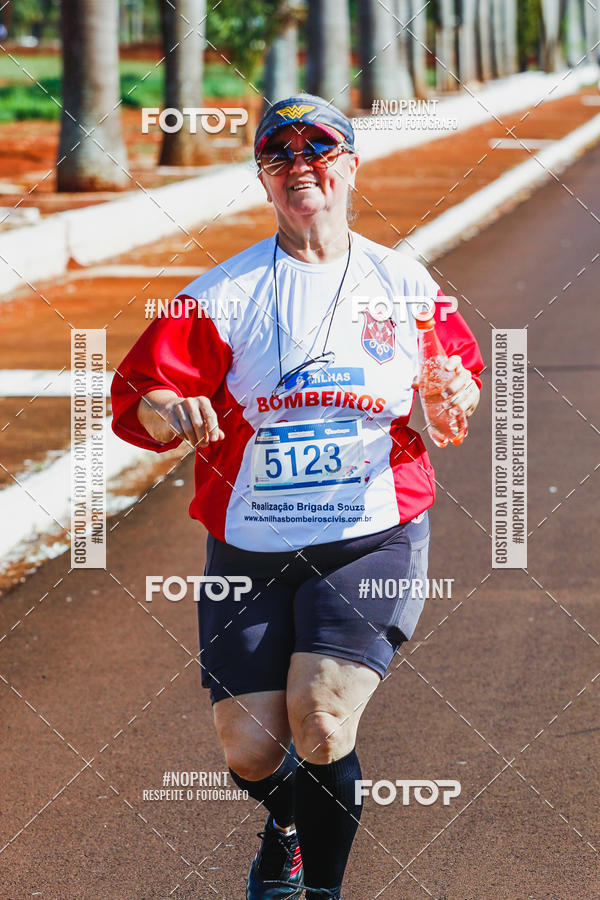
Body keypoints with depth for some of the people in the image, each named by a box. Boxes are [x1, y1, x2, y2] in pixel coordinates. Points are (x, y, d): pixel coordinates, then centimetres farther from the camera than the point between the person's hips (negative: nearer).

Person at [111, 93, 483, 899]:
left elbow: (459, 371, 17)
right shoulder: (223, 294, 1)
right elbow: (137, 394, -3)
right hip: (249, 550, 1)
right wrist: (167, 410, -26)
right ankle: (286, 822, 36)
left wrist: (453, 395, -6)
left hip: (373, 539, -1)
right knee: (249, 751, -2)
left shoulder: (405, 284, 5)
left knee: (319, 717, -22)